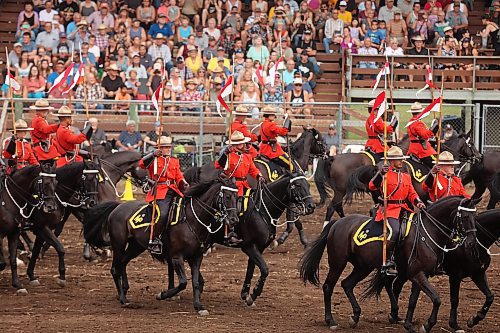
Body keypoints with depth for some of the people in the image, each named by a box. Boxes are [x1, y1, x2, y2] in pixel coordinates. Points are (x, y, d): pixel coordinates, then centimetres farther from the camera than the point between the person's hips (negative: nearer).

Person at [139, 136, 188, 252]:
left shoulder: (175, 161, 23)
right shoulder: (154, 160, 6)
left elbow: (179, 177, 21)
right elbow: (142, 164, -11)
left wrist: (184, 184, 1)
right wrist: (153, 155, -22)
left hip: (173, 190, 6)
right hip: (160, 191, -6)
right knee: (162, 214, -25)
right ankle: (153, 240, -19)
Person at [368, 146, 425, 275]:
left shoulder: (406, 176, 21)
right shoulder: (385, 175, 0)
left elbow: (412, 194, 19)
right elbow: (372, 186, -16)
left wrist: (418, 202, -2)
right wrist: (381, 174, -31)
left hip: (403, 209, 7)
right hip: (389, 210, -7)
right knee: (395, 231, -29)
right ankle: (388, 262, -21)